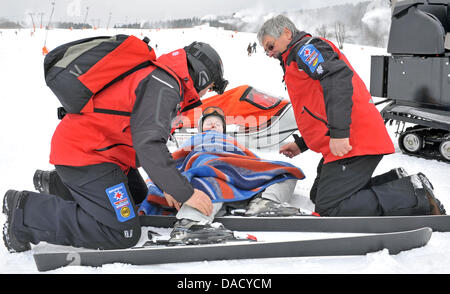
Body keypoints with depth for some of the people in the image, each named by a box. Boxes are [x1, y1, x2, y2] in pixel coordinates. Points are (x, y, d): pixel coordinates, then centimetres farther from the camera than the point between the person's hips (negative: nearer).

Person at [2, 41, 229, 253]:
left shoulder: (161, 77, 16)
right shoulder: (163, 85, -18)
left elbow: (152, 139, 23)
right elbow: (148, 144, -28)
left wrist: (167, 185, 17)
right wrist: (185, 193, -22)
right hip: (83, 154, -11)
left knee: (137, 195, 29)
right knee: (123, 233, -15)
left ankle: (56, 184, 23)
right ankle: (26, 212, -10)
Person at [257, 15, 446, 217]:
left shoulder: (306, 48, -4)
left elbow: (339, 76, -24)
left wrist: (338, 132, -31)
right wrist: (301, 145, 29)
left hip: (351, 141, -11)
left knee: (328, 208, -16)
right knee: (318, 197, 17)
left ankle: (415, 196, -14)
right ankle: (396, 181, 9)